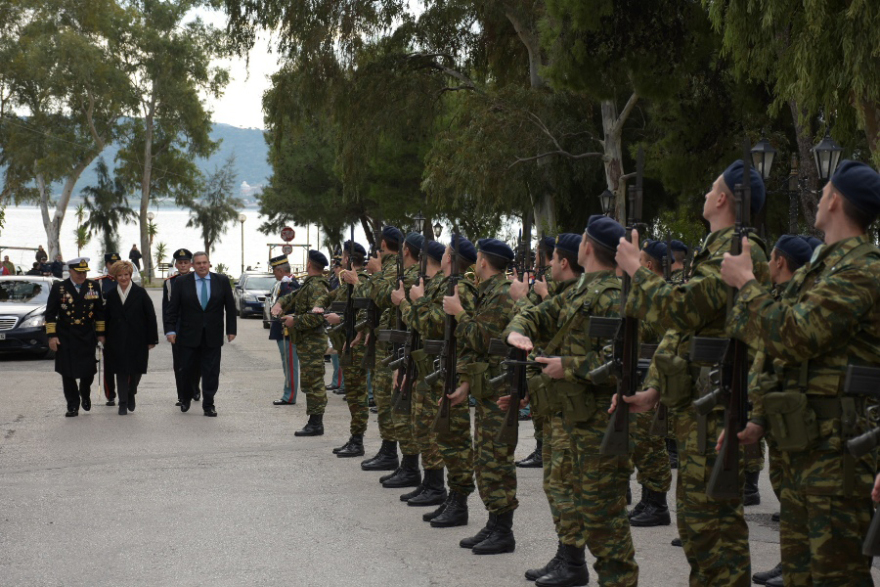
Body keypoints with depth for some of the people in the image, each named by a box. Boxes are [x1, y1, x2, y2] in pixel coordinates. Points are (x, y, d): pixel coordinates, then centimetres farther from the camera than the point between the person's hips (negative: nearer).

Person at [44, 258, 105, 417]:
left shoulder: (94, 287, 4)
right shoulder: (59, 288, -2)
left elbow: (99, 312, 10)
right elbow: (50, 313, 0)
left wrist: (100, 333, 8)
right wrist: (51, 335, -6)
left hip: (87, 338, 1)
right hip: (65, 338, -1)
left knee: (88, 371, 1)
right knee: (68, 374, 0)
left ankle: (85, 394, 32)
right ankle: (73, 405, 12)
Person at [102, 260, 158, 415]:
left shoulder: (140, 293, -1)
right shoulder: (110, 295, 6)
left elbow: (150, 316, -2)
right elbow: (106, 318, 8)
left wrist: (151, 339, -6)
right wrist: (105, 339, 3)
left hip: (137, 340, -1)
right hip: (117, 342, 1)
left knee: (136, 370, 3)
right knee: (121, 371, 2)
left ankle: (131, 394, 30)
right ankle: (123, 402, 11)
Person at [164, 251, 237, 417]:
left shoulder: (222, 281, 4)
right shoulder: (182, 282, 1)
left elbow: (230, 307, 6)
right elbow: (172, 308, 1)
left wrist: (231, 330, 2)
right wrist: (170, 330, -8)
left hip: (213, 336, 0)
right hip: (189, 335, 0)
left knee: (211, 372, 1)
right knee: (187, 370, 6)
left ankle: (208, 405, 11)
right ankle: (186, 398, 30)